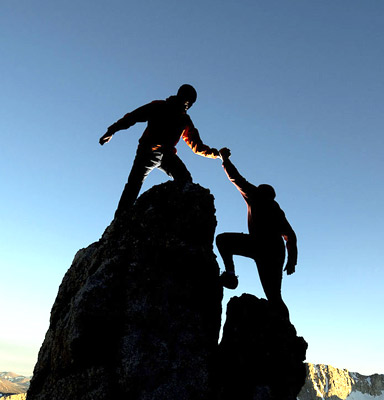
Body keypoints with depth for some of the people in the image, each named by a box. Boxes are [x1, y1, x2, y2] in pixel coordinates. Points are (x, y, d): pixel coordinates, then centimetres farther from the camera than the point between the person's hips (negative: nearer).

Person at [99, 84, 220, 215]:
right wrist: (112, 130, -3)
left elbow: (196, 144, 19)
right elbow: (133, 116, 7)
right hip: (149, 149, -3)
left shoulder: (185, 120, 21)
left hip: (167, 154, 4)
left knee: (185, 179, -23)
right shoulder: (159, 107, 11)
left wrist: (209, 152, -1)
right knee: (135, 181, -20)